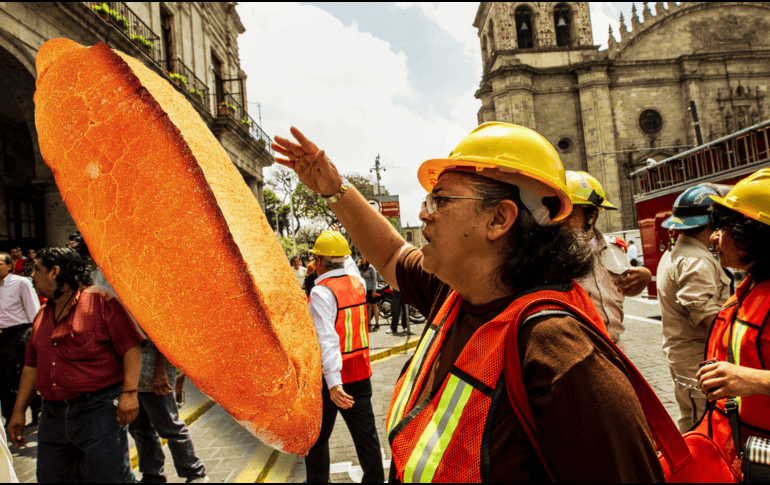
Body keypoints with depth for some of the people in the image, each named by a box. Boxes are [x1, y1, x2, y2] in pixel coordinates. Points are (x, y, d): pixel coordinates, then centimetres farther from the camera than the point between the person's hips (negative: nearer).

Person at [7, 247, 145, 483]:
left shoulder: (100, 300, -6)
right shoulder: (43, 315, 17)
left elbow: (131, 346, -12)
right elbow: (32, 365, 21)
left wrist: (129, 392, -20)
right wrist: (19, 411, 18)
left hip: (99, 410, -7)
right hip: (53, 415, 7)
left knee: (108, 477, -2)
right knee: (50, 477, 12)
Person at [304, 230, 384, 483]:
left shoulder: (321, 292, -17)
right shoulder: (358, 282, 3)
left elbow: (326, 339, -26)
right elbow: (348, 262, 28)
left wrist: (333, 382, -32)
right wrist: (337, 239, 42)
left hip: (331, 378, -5)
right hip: (360, 373, 6)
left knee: (317, 437, 14)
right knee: (366, 433, 11)